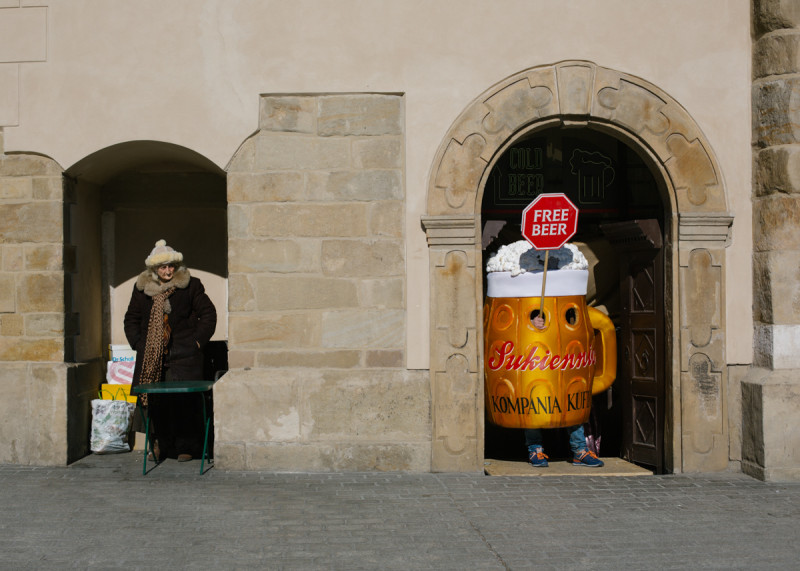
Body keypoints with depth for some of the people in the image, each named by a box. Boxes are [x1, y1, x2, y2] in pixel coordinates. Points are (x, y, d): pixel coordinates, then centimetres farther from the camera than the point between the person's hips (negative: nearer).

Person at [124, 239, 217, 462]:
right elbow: (131, 319, 19)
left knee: (185, 401, -6)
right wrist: (137, 343, 6)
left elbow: (208, 314, 6)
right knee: (155, 400, 0)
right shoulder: (142, 288, 9)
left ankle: (186, 447, 3)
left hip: (183, 355, -3)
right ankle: (162, 444, 13)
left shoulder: (190, 286, 1)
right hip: (152, 356, 3)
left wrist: (198, 341, -2)